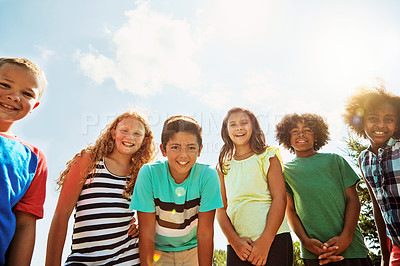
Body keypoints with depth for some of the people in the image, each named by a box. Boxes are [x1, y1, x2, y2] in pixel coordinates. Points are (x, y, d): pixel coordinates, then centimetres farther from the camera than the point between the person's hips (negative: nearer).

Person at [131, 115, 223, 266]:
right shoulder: (148, 173, -24)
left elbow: (205, 233, -16)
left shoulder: (208, 176, -23)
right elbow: (147, 233, -17)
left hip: (193, 250, 0)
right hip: (158, 251, 0)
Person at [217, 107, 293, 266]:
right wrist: (234, 241, -9)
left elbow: (279, 199, -5)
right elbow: (221, 208, 6)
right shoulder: (223, 166, 10)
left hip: (274, 238, -2)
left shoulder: (267, 157, 3)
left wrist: (265, 241, -13)